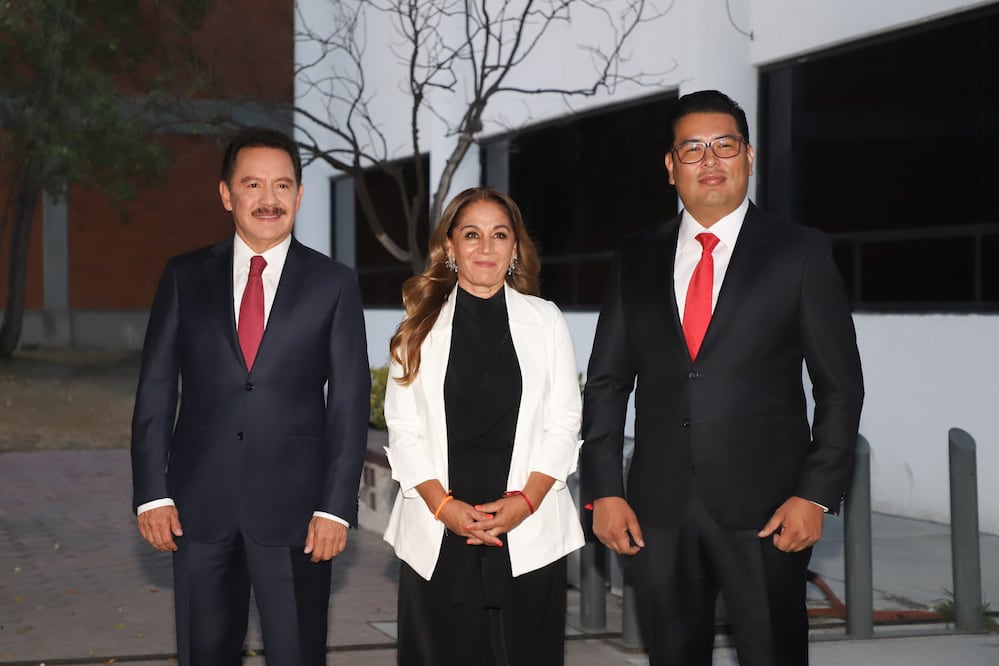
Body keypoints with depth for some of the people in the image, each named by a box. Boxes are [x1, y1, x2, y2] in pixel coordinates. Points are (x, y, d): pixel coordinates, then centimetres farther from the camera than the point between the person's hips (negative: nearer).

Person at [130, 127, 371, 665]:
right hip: (198, 506, 2)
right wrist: (151, 493, -2)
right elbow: (155, 389, 5)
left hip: (293, 506, -1)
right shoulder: (185, 277, 6)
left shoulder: (333, 284, 2)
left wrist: (337, 507, -7)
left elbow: (350, 401, 0)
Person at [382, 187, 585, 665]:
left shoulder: (545, 321, 9)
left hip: (528, 534, 0)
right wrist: (443, 505, -10)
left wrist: (525, 501, -9)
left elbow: (563, 425, 4)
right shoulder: (420, 328, 9)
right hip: (437, 535, 0)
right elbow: (404, 431, 4)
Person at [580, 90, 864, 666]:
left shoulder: (801, 253, 0)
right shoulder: (637, 258, 10)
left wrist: (818, 494, -8)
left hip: (765, 508, -3)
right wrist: (604, 490, 2)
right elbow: (607, 380, 10)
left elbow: (841, 385, 0)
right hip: (658, 510, 3)